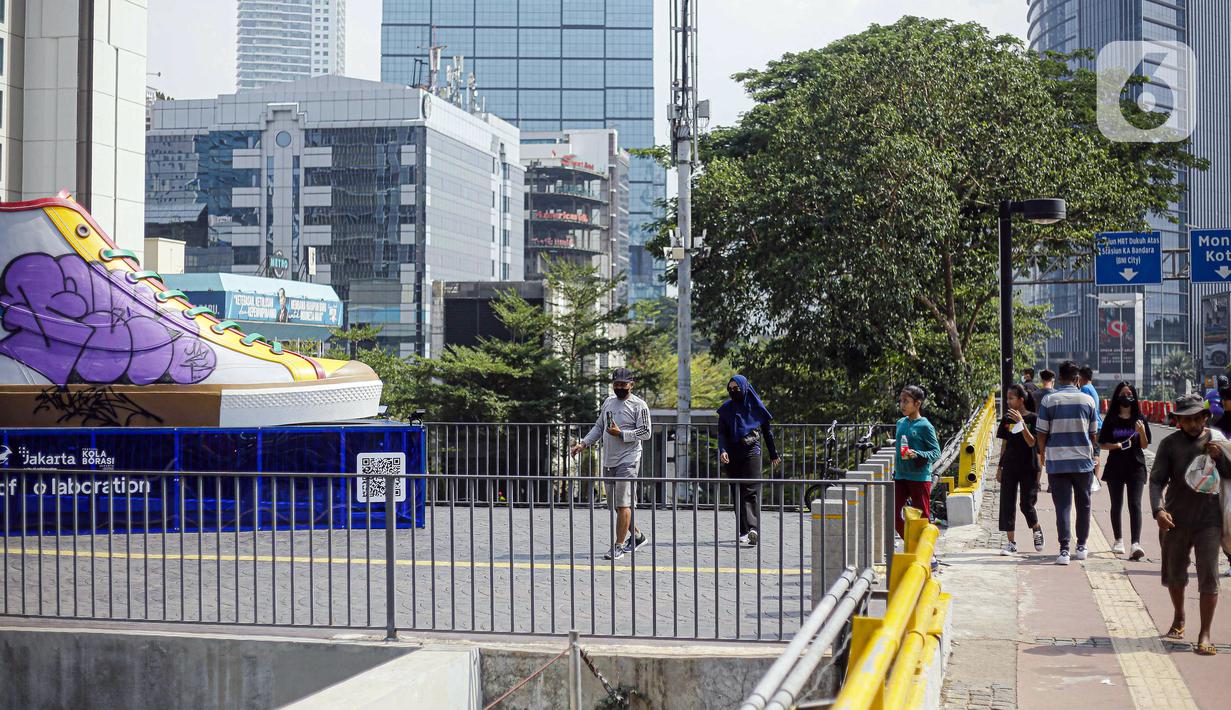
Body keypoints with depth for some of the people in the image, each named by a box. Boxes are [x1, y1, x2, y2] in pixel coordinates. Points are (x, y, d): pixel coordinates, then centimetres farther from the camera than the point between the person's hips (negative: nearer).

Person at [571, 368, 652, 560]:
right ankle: (637, 535, 29)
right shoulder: (608, 402, 15)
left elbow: (645, 433, -12)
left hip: (628, 460, -7)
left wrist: (621, 433, -19)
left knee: (623, 504, -11)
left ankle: (618, 546, -7)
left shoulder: (639, 405, -6)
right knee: (614, 504, 13)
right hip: (608, 461, 7)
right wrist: (584, 443, 11)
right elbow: (599, 427, 23)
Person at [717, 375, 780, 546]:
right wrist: (722, 450, -18)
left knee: (751, 491, -15)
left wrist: (774, 454, 15)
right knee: (738, 493, 3)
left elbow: (766, 431, 12)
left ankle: (753, 529, -29)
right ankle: (743, 532, 7)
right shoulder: (726, 409, 8)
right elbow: (722, 433, 0)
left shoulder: (756, 406, 4)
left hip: (752, 453, -3)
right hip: (732, 456, 3)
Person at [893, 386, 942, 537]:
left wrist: (917, 455, -27)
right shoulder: (901, 423, 10)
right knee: (893, 513, 2)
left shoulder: (925, 426, -10)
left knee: (922, 518, 2)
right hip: (901, 477, 6)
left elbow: (936, 452, -11)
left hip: (920, 477, -6)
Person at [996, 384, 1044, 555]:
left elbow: (1032, 443, -17)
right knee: (1007, 503, -1)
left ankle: (1037, 530, 29)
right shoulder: (1007, 419, 5)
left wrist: (1021, 422, -25)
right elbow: (1004, 445, 11)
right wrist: (999, 467, 10)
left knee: (1027, 505, 0)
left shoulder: (1033, 418, -7)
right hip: (1009, 467, 4)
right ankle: (1011, 542, 5)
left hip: (1029, 468, -4)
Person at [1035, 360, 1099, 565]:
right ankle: (1081, 546, 21)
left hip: (1057, 461, -1)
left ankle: (1064, 549, -10)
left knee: (1062, 506, 0)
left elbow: (1042, 433, -4)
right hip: (1083, 460, 1)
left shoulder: (1049, 400, -6)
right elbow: (1093, 433, 6)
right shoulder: (1087, 400, -1)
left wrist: (1043, 454, 12)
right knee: (1083, 504, 15)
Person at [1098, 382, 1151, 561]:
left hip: (1136, 467, -1)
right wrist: (1117, 445, -15)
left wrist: (1141, 432, -14)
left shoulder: (1140, 419, 3)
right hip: (1115, 467, 1)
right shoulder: (1111, 420, 2)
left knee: (1135, 504, -12)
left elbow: (1145, 446, 4)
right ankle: (1119, 541, 27)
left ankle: (1136, 544, -23)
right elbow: (1102, 444, 4)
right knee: (1117, 505, 10)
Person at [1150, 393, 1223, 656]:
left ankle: (1205, 634, -2)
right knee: (1174, 574, 15)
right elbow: (1157, 479, -4)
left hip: (1208, 520, -1)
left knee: (1208, 578, -8)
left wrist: (1220, 456, -17)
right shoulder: (1170, 444, 0)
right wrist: (1158, 510, -20)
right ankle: (1179, 619, 40)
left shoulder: (1218, 441, 3)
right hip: (1175, 520, 1)